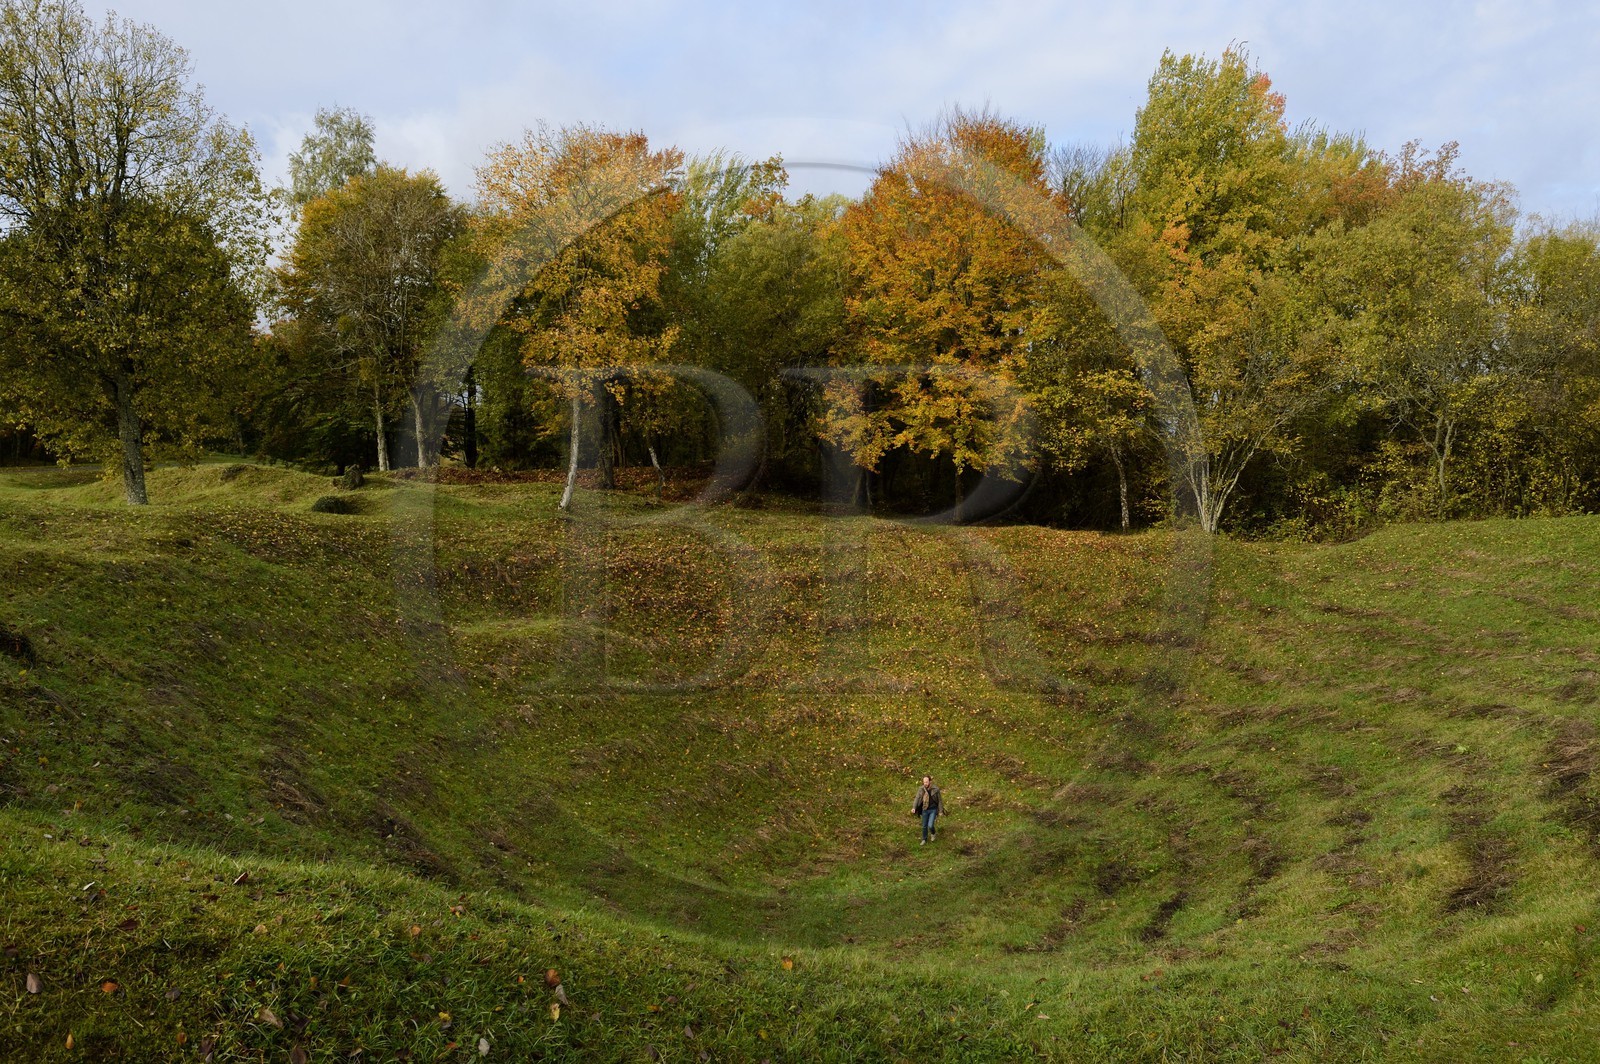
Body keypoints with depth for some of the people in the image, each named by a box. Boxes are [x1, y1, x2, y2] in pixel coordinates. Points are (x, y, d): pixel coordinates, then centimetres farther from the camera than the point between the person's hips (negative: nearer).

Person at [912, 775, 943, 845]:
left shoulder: (935, 789, -14)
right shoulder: (921, 789, -9)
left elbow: (940, 800, -5)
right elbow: (917, 799, -14)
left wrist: (941, 811, -4)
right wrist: (914, 808, -30)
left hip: (933, 810, -3)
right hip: (925, 810, 3)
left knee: (930, 825, -11)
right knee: (924, 826, 12)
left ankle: (933, 833, 24)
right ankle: (924, 840, 33)